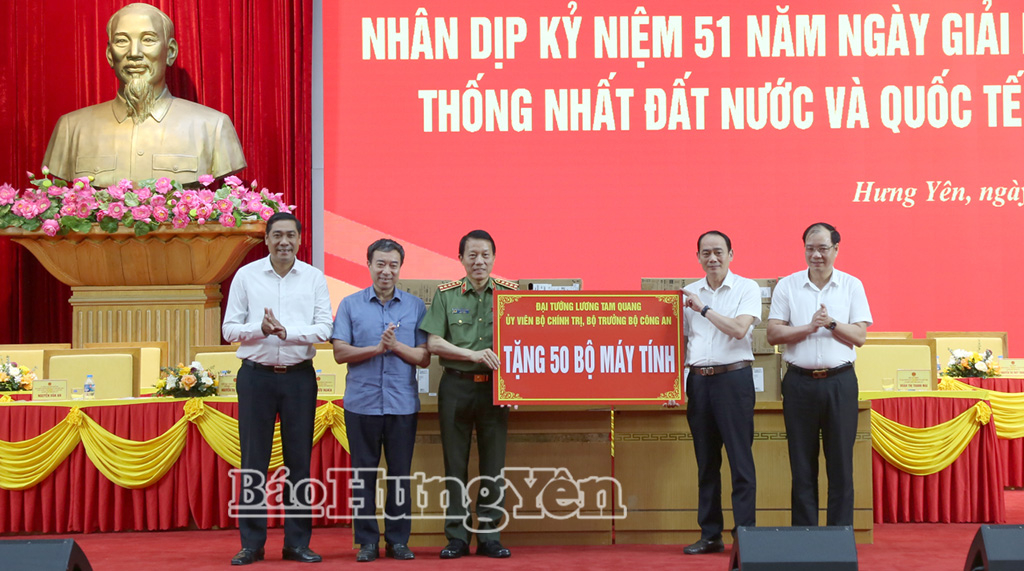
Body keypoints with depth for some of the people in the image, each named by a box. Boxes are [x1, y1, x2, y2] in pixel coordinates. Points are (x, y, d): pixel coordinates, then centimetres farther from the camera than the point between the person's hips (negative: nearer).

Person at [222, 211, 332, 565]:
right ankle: (251, 543, 9)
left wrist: (285, 330, -18)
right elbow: (229, 329, 1)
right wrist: (260, 329, -18)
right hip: (256, 376, -1)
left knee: (299, 460, 4)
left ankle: (297, 542, 12)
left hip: (299, 376, 1)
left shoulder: (314, 278, 4)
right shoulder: (246, 276, 3)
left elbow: (323, 329, -3)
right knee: (253, 460, 2)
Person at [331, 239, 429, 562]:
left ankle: (398, 539, 13)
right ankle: (367, 541, 11)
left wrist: (396, 346, -13)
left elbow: (424, 357, 3)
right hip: (362, 402, 0)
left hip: (403, 403, 0)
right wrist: (377, 348, -13)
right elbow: (340, 353, -1)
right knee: (363, 473, 3)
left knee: (400, 473, 4)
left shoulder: (415, 306, 8)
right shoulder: (350, 305, 6)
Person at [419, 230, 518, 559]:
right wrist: (473, 355, -15)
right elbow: (434, 343, -4)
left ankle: (489, 536, 12)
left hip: (494, 385, 1)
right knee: (455, 463, 3)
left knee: (493, 463, 4)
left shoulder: (510, 292, 5)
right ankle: (457, 536, 10)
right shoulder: (446, 294, 2)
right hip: (456, 385, -1)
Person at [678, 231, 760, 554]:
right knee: (706, 462, 8)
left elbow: (739, 329, -14)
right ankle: (710, 535, 14)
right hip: (699, 379, 5)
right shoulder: (689, 293, 13)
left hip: (733, 378, -5)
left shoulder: (747, 288, 0)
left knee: (741, 461, -6)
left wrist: (704, 308, -10)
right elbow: (681, 339, 15)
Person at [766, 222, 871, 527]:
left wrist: (831, 323, -14)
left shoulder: (852, 285, 7)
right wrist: (810, 327, -13)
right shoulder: (787, 285, 6)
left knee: (840, 462, 2)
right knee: (802, 464, 4)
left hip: (840, 381, 0)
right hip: (800, 382, 0)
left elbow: (860, 336, 1)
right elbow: (773, 334, -1)